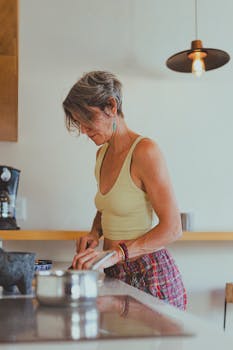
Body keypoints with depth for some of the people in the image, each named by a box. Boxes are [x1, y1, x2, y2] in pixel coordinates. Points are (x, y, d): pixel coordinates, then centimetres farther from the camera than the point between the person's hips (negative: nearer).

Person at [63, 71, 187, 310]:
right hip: (115, 273, 7)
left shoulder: (144, 151, -16)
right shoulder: (102, 154, 9)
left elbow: (172, 228, -20)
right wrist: (94, 233, 3)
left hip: (149, 274, -7)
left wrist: (116, 253, -27)